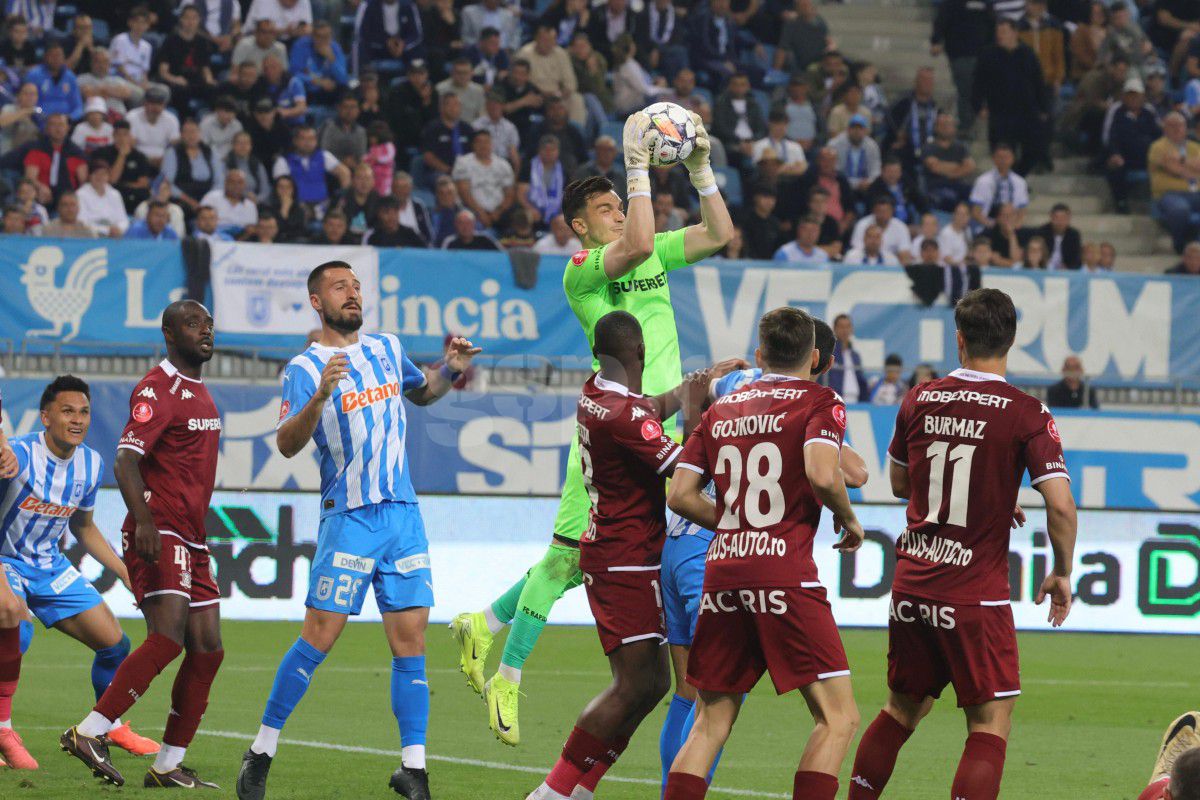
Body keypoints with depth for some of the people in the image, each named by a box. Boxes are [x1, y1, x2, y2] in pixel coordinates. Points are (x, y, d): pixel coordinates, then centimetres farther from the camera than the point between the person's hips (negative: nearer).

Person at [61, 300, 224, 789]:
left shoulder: (199, 392, 20)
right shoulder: (158, 390, -10)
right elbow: (126, 461, -20)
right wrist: (145, 523, -33)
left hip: (191, 542, 9)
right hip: (158, 535, -9)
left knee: (207, 648, 3)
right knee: (168, 637, -22)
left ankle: (168, 765, 7)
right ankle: (90, 733, -20)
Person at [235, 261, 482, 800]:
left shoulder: (387, 348, 13)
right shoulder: (305, 368, -5)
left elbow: (420, 392, 33)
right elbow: (286, 444, -17)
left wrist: (449, 371, 13)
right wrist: (320, 396, -32)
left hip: (403, 514, 5)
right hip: (349, 517, -5)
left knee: (410, 640, 1)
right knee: (319, 636, -10)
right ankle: (261, 752, 1)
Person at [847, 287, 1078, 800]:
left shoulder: (919, 401, 4)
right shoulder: (1026, 414, -10)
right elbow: (1060, 506, -16)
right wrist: (1062, 573, 0)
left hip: (911, 583, 5)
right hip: (975, 593, -5)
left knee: (902, 709, 20)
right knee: (991, 723, 0)